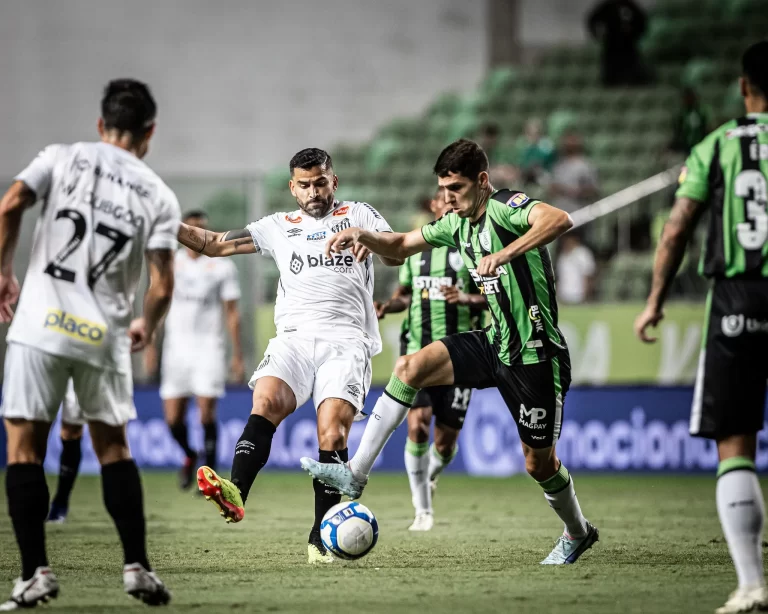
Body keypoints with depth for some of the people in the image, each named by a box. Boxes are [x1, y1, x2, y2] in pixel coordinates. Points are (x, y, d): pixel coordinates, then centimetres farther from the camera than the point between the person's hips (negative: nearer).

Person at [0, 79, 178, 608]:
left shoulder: (62, 158, 3)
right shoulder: (160, 197, 5)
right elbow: (162, 287, -1)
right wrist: (147, 327, 20)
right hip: (105, 336, 2)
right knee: (113, 447, 16)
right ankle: (137, 566, 13)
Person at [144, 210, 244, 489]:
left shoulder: (222, 267, 3)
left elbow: (232, 313, 3)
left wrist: (237, 354, -2)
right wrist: (150, 345, 6)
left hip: (208, 348, -2)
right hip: (176, 348, 2)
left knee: (206, 414, -12)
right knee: (173, 419, -1)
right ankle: (189, 456, 29)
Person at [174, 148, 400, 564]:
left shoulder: (357, 215, 14)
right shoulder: (279, 227, 21)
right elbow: (216, 244, 19)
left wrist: (368, 237, -24)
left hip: (346, 339, -2)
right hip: (295, 337, 2)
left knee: (332, 431, -20)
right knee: (266, 401, -27)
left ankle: (321, 538, -14)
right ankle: (235, 493, -46)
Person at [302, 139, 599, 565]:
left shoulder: (507, 207, -18)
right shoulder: (457, 224, 7)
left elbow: (559, 219, -38)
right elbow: (401, 246, 19)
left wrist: (504, 254, -49)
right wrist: (362, 236, -3)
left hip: (535, 356, -7)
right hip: (494, 342, 7)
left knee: (538, 462, 5)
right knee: (411, 366, -14)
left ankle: (577, 533, 35)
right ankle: (356, 474, -14)